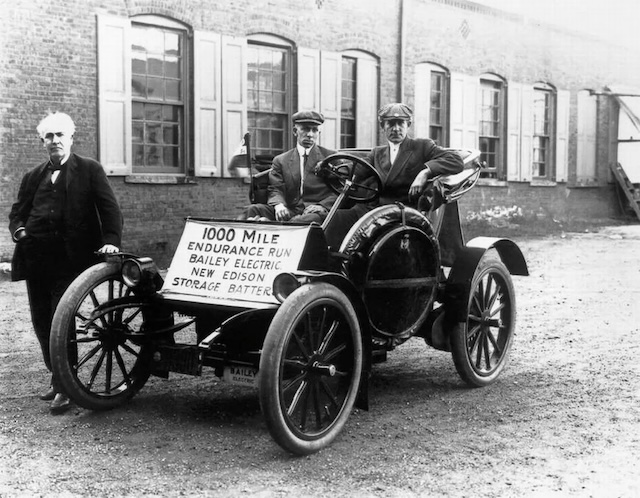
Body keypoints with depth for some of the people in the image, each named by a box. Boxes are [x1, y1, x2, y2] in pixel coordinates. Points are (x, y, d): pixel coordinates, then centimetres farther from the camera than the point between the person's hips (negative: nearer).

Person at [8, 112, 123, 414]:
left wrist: (111, 240, -15)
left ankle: (65, 387, -1)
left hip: (68, 260, -5)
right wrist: (18, 229, -4)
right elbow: (18, 211, 18)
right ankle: (57, 377, 25)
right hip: (36, 260, 5)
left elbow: (109, 208, -1)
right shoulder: (33, 177, 18)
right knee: (41, 322, 10)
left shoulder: (89, 170, 5)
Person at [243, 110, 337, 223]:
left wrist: (322, 206, -14)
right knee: (252, 210, -25)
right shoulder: (280, 160, 20)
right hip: (289, 212, 3)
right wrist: (278, 205, -17)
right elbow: (275, 190, 9)